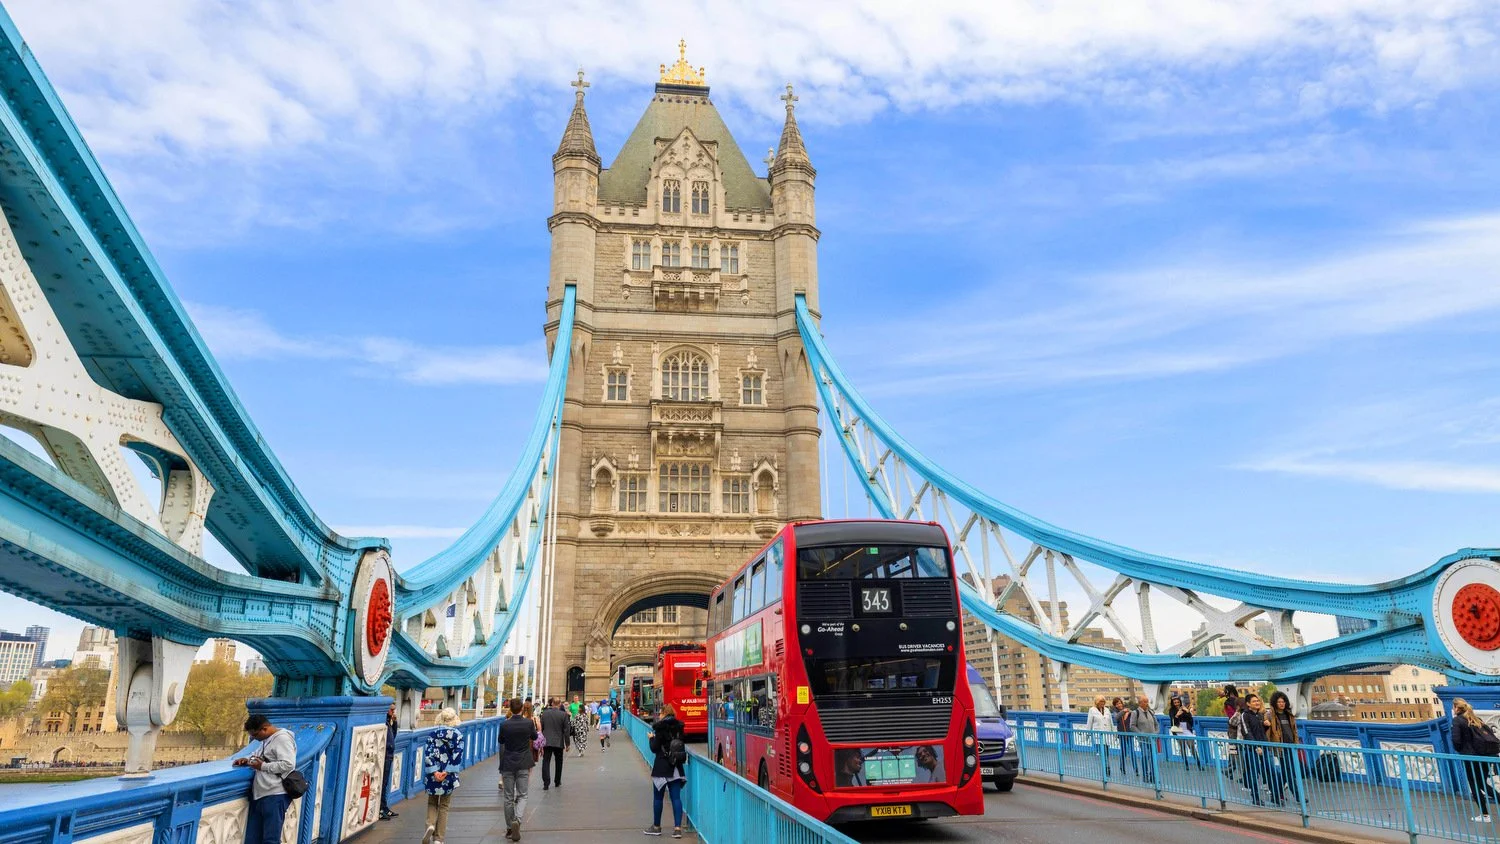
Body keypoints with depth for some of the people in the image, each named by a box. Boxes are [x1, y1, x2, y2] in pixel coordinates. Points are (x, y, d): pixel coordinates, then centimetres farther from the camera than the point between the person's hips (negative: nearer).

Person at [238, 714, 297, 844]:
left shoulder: (282, 738, -13)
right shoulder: (267, 739, 19)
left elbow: (288, 764, -22)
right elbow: (259, 754, 35)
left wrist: (263, 766, -15)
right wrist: (248, 759, 13)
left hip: (275, 796, -10)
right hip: (261, 795, 10)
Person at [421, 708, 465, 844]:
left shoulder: (433, 734, 1)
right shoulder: (458, 735, -2)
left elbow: (428, 754, -8)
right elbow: (457, 756, -12)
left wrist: (434, 772, -12)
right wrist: (447, 772, -13)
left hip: (433, 775, 0)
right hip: (449, 776, 0)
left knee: (432, 803, 19)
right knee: (444, 806, 11)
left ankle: (430, 825, -7)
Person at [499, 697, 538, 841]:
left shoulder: (504, 725, -11)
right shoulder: (528, 723, -8)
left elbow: (501, 741, 7)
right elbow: (534, 737, 10)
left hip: (508, 764, 0)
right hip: (523, 764, 0)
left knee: (509, 797, 11)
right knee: (522, 795, 7)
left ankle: (509, 828, 18)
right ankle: (517, 820, -17)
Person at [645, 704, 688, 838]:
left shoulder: (661, 728, -13)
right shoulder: (678, 726, 4)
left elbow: (654, 748, -11)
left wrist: (651, 738, 7)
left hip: (662, 767, -5)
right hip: (676, 767, 5)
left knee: (657, 797, 9)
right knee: (676, 797, 4)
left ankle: (656, 827, 19)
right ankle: (677, 828, -2)